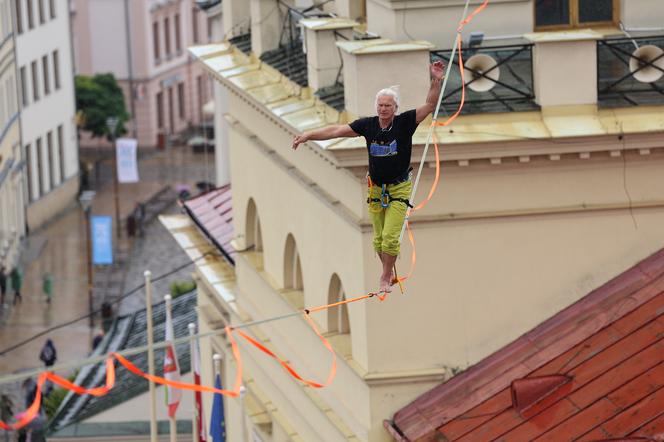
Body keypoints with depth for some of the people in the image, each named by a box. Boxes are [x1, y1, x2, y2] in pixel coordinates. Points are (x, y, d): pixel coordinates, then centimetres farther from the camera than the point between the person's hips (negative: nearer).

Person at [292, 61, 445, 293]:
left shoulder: (404, 122, -9)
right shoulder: (368, 125, -4)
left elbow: (430, 105, -15)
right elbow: (337, 130, -2)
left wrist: (436, 81, -29)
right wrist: (309, 135, -7)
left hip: (399, 189, -3)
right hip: (375, 188, 3)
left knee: (390, 237, -10)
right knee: (378, 239, 7)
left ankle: (386, 278, 6)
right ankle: (389, 273, 27)